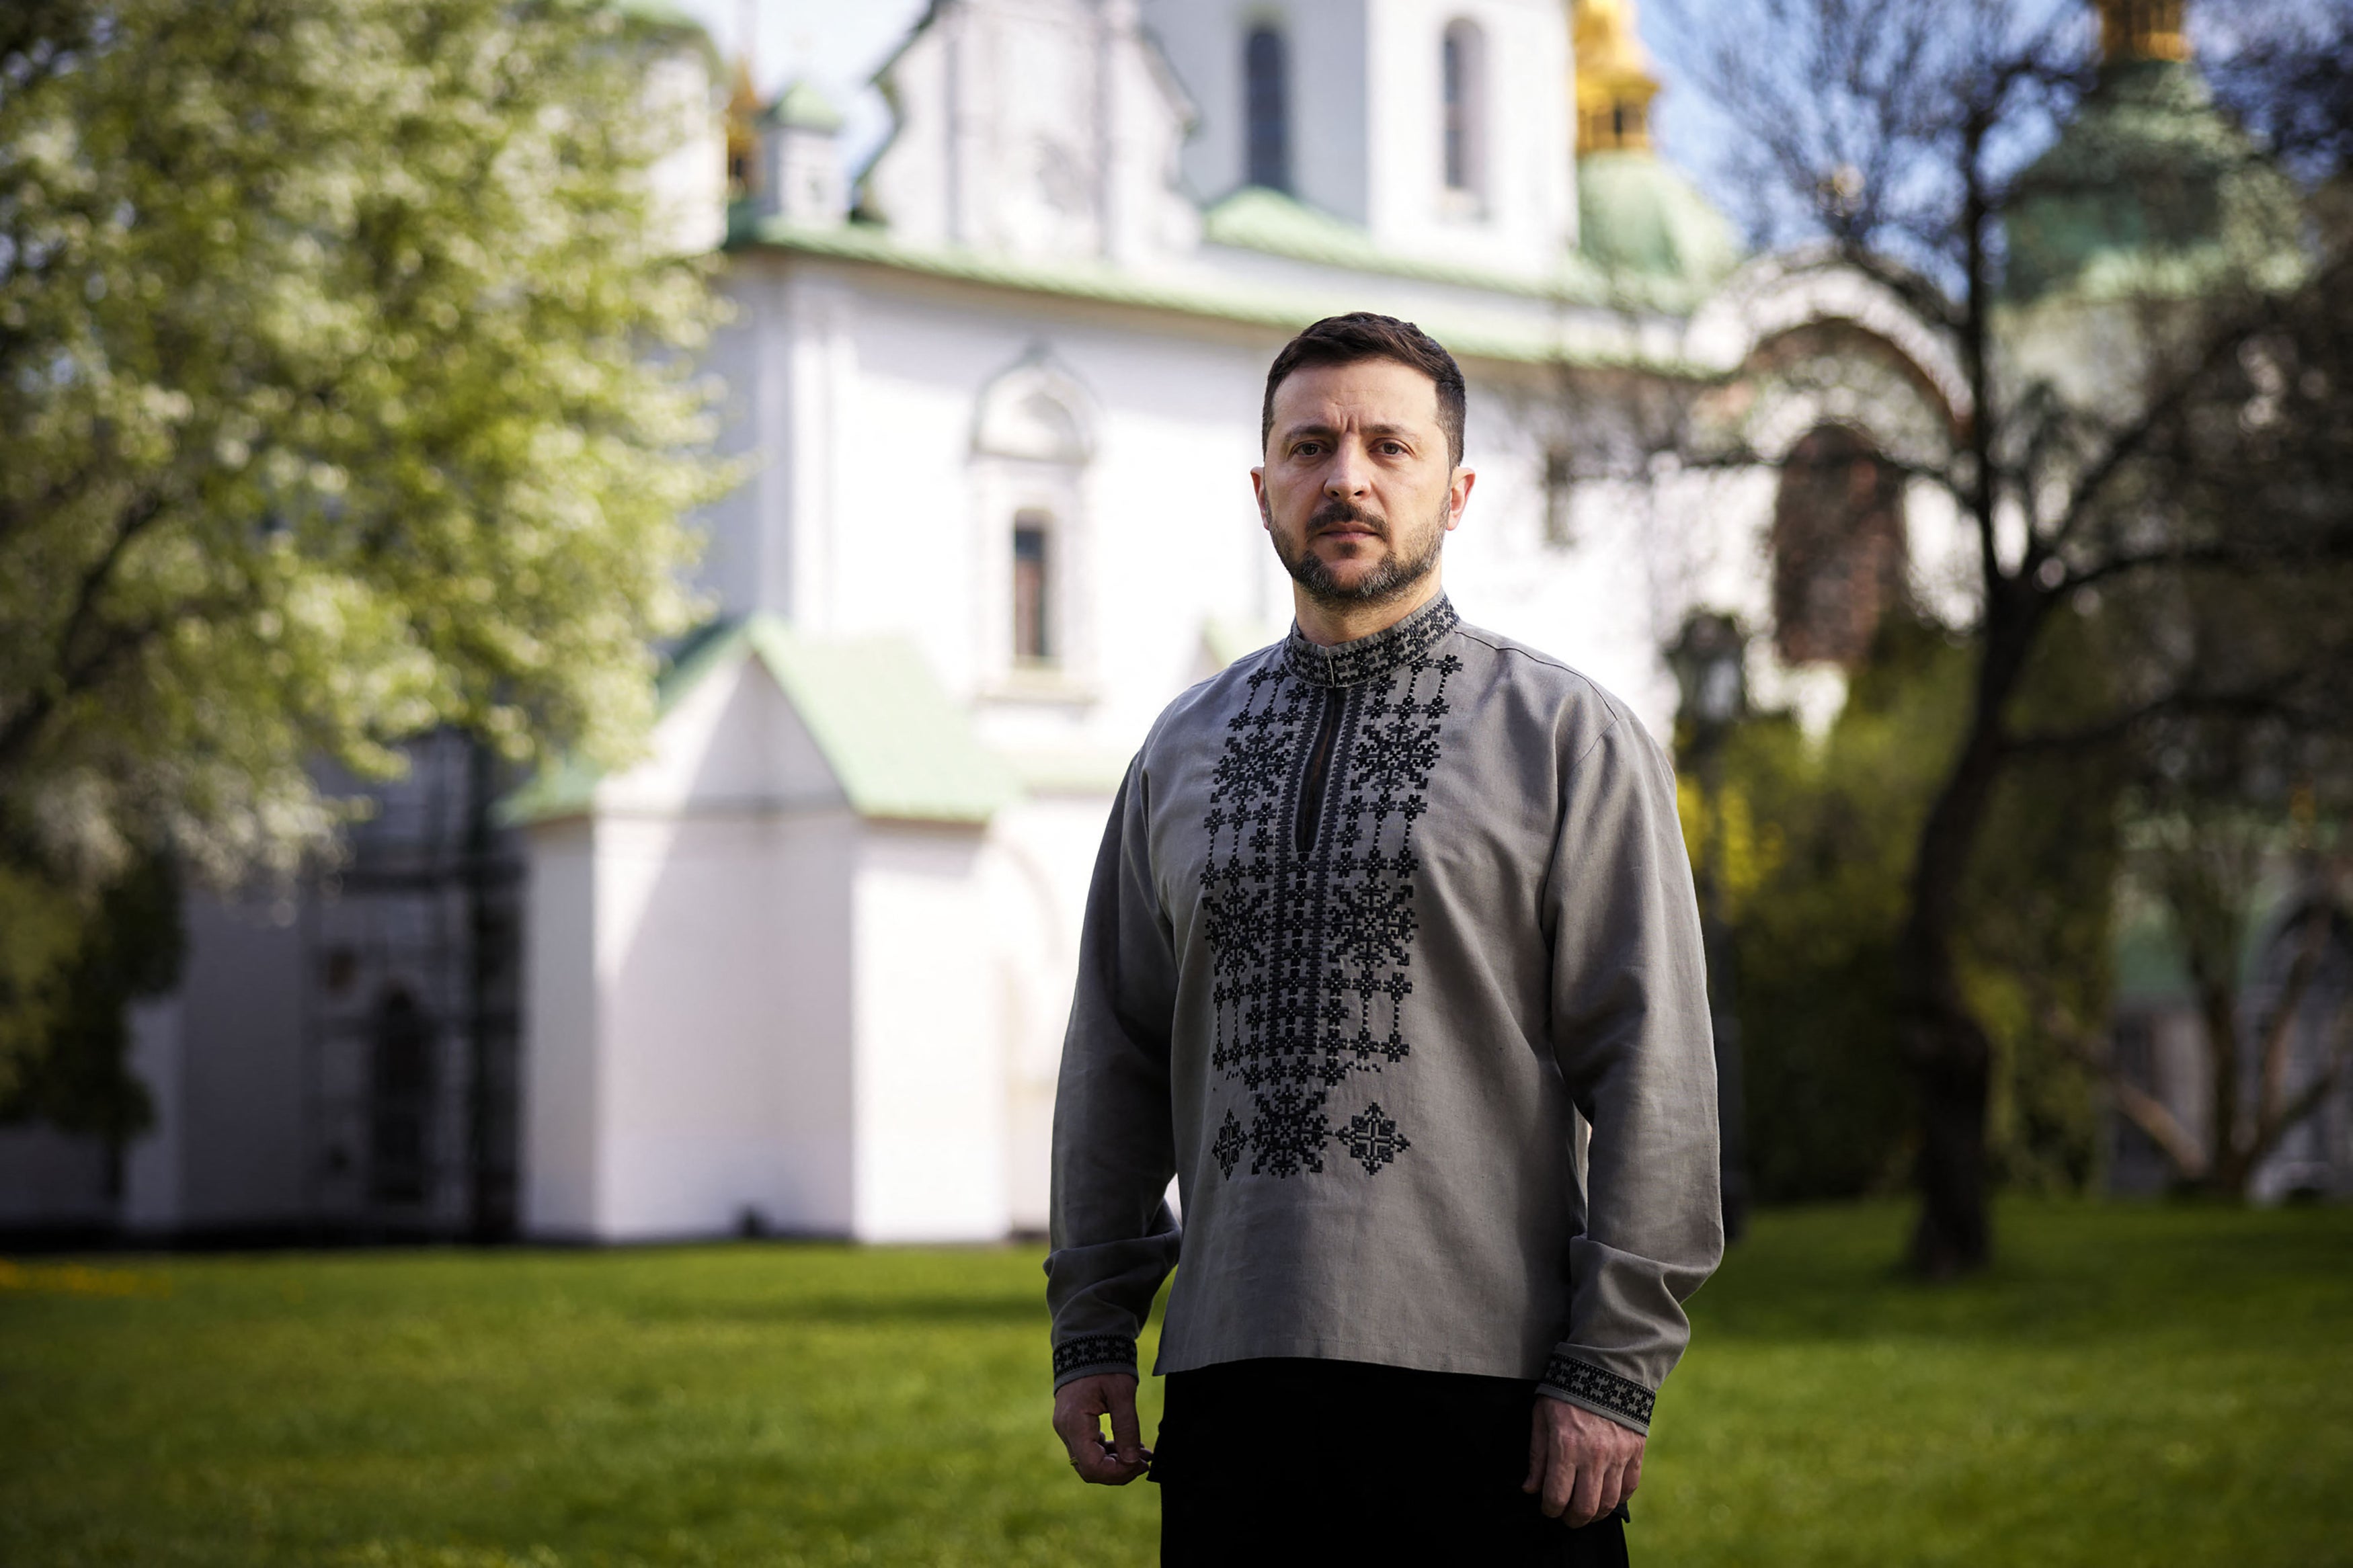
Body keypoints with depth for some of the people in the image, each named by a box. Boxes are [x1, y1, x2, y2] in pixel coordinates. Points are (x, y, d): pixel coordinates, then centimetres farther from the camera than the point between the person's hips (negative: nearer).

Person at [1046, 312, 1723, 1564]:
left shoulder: (1569, 734, 2)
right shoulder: (1181, 752, 15)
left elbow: (1654, 1071, -3)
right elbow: (1116, 1057, 18)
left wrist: (1611, 1369, -9)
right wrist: (1090, 1331, 12)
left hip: (1484, 1387, -3)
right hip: (1232, 1389, 4)